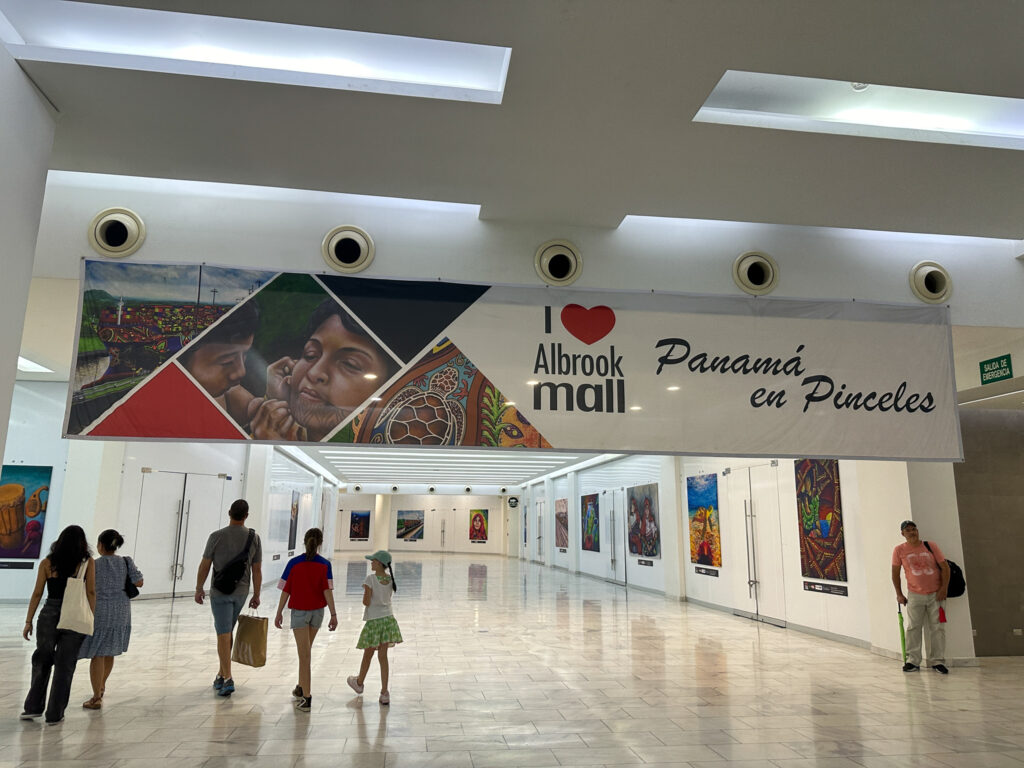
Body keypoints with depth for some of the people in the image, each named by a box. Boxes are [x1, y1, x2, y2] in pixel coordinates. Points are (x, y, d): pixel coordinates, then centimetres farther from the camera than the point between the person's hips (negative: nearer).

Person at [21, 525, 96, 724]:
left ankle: (33, 708, 25)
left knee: (42, 661, 20)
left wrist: (29, 621, 8)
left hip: (49, 615, 1)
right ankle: (54, 714, 12)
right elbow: (91, 592, -6)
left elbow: (37, 594, 1)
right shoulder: (87, 562, -2)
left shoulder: (47, 562, 2)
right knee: (65, 665, 7)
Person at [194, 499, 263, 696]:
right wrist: (256, 594, 10)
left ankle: (228, 679, -4)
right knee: (226, 632, 18)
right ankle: (221, 674, 27)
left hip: (220, 591, -3)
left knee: (223, 635, 0)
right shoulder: (254, 537, -4)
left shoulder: (217, 536, -11)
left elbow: (204, 566, -4)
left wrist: (199, 588, 11)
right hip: (241, 591, 3)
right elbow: (257, 570, 1)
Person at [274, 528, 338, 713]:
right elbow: (328, 590, -12)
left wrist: (279, 613, 3)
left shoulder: (294, 563, -9)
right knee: (306, 651, 21)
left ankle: (306, 698, -3)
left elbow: (286, 590, -7)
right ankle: (301, 688, 33)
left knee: (304, 655, 0)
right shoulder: (325, 564, -7)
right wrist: (333, 615, -11)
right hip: (317, 612, 2)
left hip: (299, 612, -2)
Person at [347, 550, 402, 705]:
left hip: (374, 621, -5)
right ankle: (384, 693, 7)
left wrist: (365, 591, 2)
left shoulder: (371, 579, -17)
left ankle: (359, 682, 39)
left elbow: (366, 602, -16)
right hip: (388, 618, 5)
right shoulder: (390, 578, 1)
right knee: (383, 656, 8)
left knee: (368, 655, 15)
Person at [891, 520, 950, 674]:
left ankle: (937, 661, 13)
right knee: (914, 628, 3)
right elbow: (895, 573, 3)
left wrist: (943, 589, -7)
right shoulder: (899, 550, -3)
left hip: (935, 594, 0)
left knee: (937, 628, 3)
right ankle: (913, 661, 10)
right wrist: (899, 594, 3)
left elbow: (945, 567, 0)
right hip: (915, 595, 0)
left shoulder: (930, 546, -3)